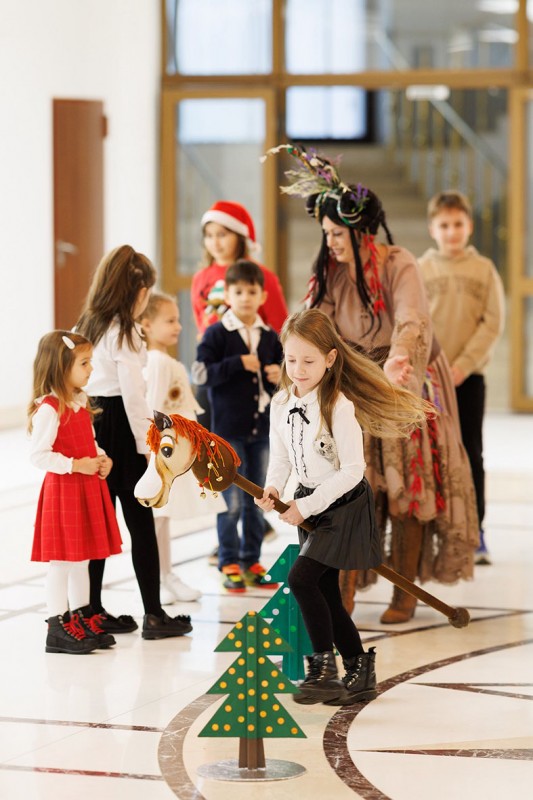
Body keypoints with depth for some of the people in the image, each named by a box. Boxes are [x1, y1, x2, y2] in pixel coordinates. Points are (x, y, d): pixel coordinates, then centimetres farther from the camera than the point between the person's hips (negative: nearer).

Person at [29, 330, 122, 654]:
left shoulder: (80, 403, 10)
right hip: (62, 490, -9)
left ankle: (83, 620, 25)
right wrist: (75, 465, -22)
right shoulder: (49, 408, -18)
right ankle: (58, 629, 5)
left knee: (82, 559, 16)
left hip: (88, 488, 9)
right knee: (61, 561, -2)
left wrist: (102, 458, 2)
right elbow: (39, 454, -21)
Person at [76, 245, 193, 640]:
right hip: (120, 428, -7)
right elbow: (133, 393, -16)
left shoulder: (89, 325, 10)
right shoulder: (124, 333, -13)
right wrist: (148, 446, -12)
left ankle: (92, 611, 14)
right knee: (141, 522, 0)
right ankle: (154, 614, 4)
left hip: (90, 423, 7)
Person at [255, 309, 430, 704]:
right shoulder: (281, 404, 0)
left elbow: (352, 471, -21)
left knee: (302, 576, -19)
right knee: (326, 594, 11)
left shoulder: (339, 407, -20)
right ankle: (360, 670, 25)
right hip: (311, 506, 8)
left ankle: (324, 667, -8)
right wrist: (273, 489, -12)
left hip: (344, 507, -8)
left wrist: (307, 506, -21)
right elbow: (281, 459, 8)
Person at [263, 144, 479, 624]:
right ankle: (344, 589, -4)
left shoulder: (399, 266, -17)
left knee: (405, 488, 0)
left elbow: (412, 322, -32)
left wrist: (397, 359, -52)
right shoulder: (332, 273, 0)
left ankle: (405, 594, 8)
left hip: (404, 387, -4)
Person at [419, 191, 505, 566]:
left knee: (471, 453, 2)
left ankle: (475, 532, 6)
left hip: (469, 375, 0)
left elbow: (493, 323, -3)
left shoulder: (484, 270, 3)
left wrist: (463, 365, -13)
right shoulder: (420, 270, 2)